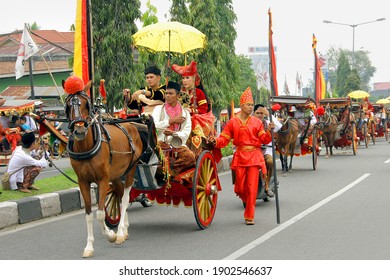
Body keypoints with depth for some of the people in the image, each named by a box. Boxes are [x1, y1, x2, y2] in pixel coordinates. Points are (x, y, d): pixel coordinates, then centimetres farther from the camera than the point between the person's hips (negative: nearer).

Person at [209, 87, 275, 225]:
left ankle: (249, 216, 1)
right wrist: (215, 141, -17)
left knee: (252, 187, -6)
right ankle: (247, 201, 37)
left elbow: (264, 140, 4)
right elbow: (224, 139, 2)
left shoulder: (257, 122, 6)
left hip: (254, 156, 0)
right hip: (240, 156, 1)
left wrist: (268, 131, -14)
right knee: (240, 187, 2)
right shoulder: (233, 122, 5)